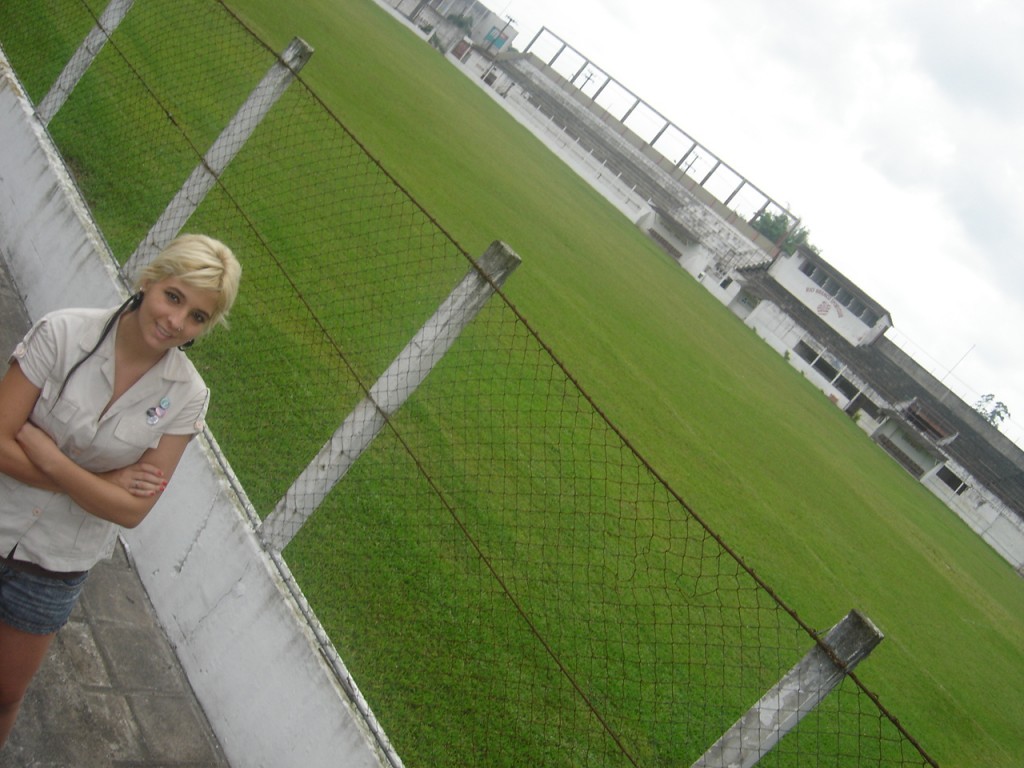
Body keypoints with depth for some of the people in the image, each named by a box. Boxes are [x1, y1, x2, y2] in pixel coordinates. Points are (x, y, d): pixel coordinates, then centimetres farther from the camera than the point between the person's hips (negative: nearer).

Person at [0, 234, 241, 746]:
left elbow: (131, 510, -14)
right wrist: (99, 481, -21)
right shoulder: (63, 333, -18)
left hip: (56, 567, 1)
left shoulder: (186, 396, -13)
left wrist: (46, 455, -21)